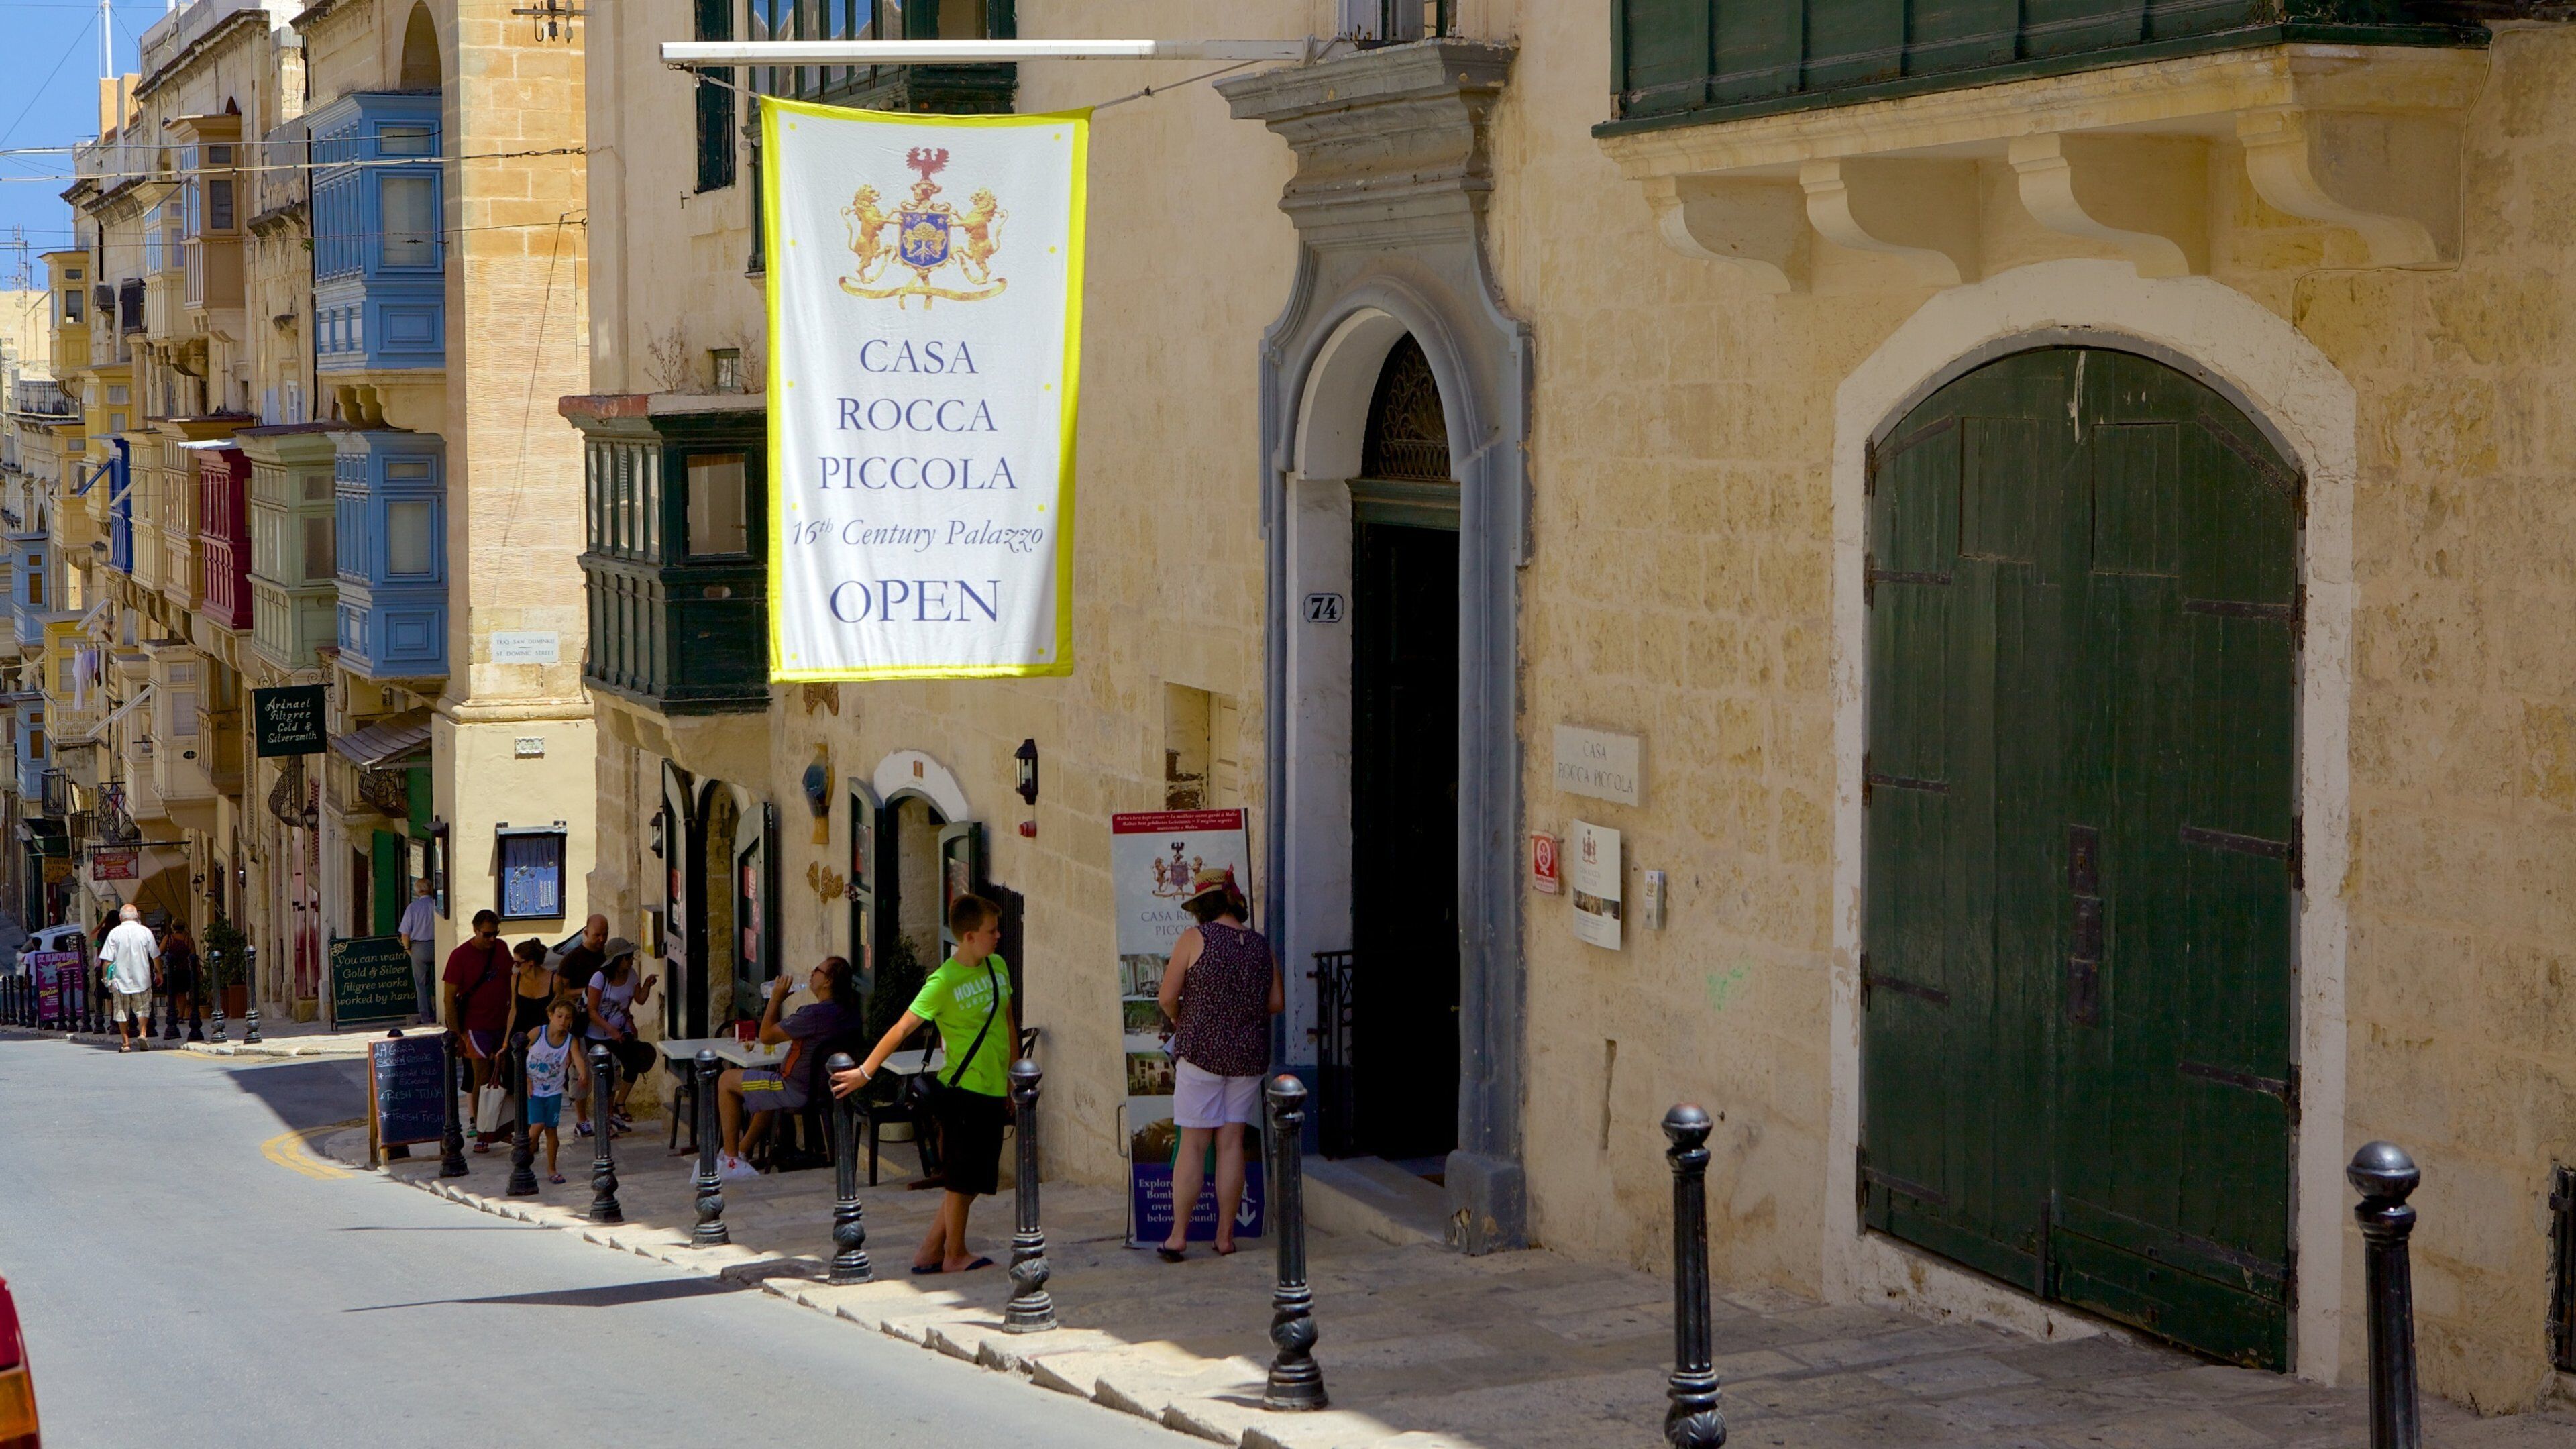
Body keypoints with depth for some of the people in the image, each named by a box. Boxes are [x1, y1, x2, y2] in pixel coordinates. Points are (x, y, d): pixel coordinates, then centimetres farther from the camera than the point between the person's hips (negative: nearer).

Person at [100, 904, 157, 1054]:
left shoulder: (115, 933, -5)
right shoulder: (145, 932, -1)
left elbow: (107, 960, -7)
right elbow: (155, 956, 7)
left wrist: (106, 977, 3)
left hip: (120, 979, -1)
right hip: (142, 978, 1)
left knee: (122, 1011, 7)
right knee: (143, 1008, 12)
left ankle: (125, 1042, 6)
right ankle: (142, 1033, -9)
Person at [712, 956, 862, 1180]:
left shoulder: (815, 1014, -27)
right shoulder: (851, 1012, -3)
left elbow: (766, 1036, -19)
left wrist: (776, 998, -11)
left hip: (798, 1092, -9)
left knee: (727, 1081, 8)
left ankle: (731, 1161, 11)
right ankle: (743, 1150, 49)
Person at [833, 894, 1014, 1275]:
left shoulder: (998, 967, 8)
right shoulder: (943, 982, -14)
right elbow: (902, 1028, -16)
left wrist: (1013, 1079, 20)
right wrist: (865, 1071, -22)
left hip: (993, 1092, 7)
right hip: (963, 1090, -7)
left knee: (976, 1180, 10)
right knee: (963, 1179, 0)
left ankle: (930, 1251, 18)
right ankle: (954, 1255, 13)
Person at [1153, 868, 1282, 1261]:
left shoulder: (1195, 939, -7)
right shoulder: (1260, 946, 5)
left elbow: (1167, 998, -6)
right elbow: (1277, 1002, 8)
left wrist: (1182, 1019, 14)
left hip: (1202, 1050, -4)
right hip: (1250, 1054, 4)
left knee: (1193, 1144, 0)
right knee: (1232, 1143, 7)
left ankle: (1178, 1236, 1)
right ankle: (1226, 1236, 8)